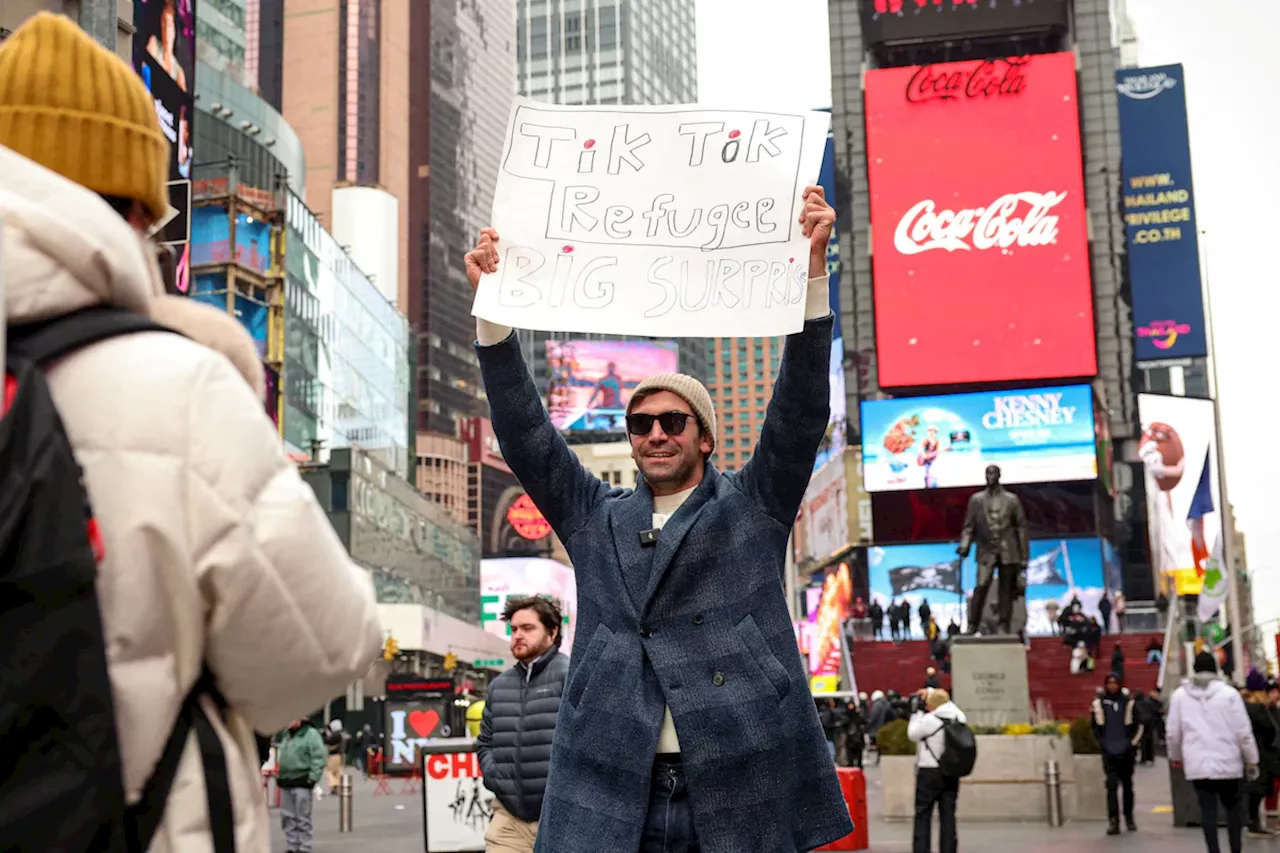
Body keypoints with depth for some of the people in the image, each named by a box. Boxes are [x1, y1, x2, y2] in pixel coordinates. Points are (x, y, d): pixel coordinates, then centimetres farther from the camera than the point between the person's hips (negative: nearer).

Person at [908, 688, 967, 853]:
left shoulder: (928, 720, -16)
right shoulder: (960, 718, 0)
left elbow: (913, 734, -1)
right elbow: (948, 705, 21)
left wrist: (917, 712, 5)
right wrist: (931, 692, 24)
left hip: (929, 773, -5)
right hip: (952, 774, 5)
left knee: (923, 816, 4)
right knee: (948, 816, 9)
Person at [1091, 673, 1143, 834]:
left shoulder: (1128, 702, 0)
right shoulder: (1099, 702, 1)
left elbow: (1138, 725, 5)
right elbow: (1095, 725, 10)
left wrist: (1133, 744, 1)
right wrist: (1101, 743, 6)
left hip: (1126, 752, 1)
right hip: (1109, 753, -1)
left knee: (1127, 785, 11)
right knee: (1111, 785, -9)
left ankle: (1129, 818, 23)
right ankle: (1113, 821, -10)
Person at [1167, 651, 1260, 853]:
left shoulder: (1180, 694, 3)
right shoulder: (1229, 693, -3)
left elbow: (1172, 732, 7)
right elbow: (1243, 731, -4)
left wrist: (1175, 756, 23)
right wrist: (1251, 760, 7)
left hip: (1197, 764, 1)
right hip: (1228, 762, -1)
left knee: (1208, 810, 3)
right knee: (1232, 808, 14)